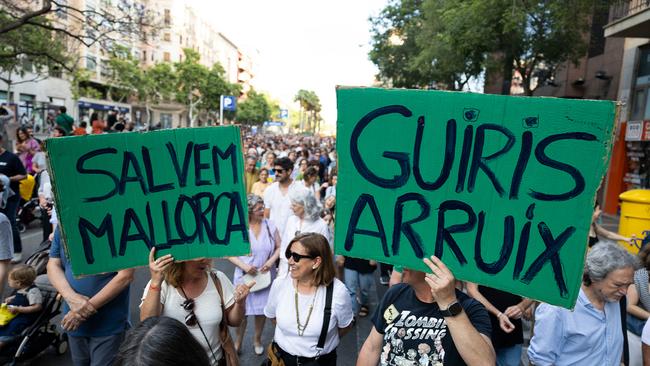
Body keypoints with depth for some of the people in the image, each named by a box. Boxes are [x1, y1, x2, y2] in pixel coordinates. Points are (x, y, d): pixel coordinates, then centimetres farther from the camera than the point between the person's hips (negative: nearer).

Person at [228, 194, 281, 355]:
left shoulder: (270, 225, -4)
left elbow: (279, 247, 3)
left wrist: (271, 261, -14)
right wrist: (244, 266, -18)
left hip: (265, 275, 2)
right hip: (244, 276, -2)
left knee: (262, 310, 13)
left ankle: (257, 339, 38)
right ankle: (238, 341, 32)